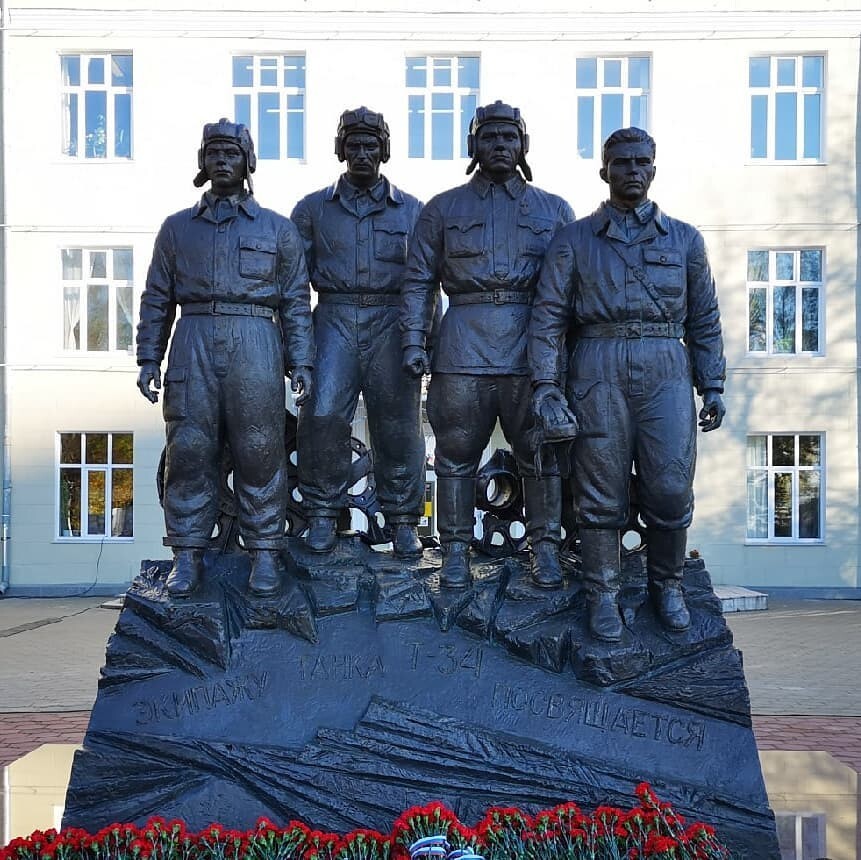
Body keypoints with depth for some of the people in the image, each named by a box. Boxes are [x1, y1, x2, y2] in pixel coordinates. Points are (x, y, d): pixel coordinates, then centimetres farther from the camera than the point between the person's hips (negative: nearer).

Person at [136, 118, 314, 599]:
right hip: (193, 345, 2)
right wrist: (150, 358, 6)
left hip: (255, 345, -1)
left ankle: (265, 553, 5)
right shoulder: (178, 228, 17)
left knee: (260, 451, -3)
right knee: (189, 450, -2)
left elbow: (297, 303, 9)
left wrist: (301, 363, 0)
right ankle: (188, 554, 6)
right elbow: (157, 299, 15)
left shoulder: (278, 229, 13)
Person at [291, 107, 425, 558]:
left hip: (391, 321, 0)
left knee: (398, 421, 0)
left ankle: (403, 521, 12)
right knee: (323, 413, -12)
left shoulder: (411, 211, 14)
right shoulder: (312, 209, 13)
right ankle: (322, 514, 2)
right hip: (334, 319, 0)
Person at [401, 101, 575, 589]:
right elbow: (420, 280, 11)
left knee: (540, 451, 1)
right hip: (464, 342, 0)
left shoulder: (554, 210, 15)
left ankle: (546, 548, 11)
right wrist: (414, 340, 1)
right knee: (457, 451, 1)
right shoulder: (444, 209, 14)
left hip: (533, 344, 0)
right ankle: (456, 549, 10)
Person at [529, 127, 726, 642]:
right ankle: (603, 594, 13)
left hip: (666, 371, 1)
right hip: (598, 371, -1)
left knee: (671, 486, -2)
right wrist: (546, 382, -5)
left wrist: (713, 386, 9)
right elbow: (548, 314, 5)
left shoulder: (684, 239, 15)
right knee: (601, 489, 1)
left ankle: (668, 585, 18)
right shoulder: (575, 240, 10)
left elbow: (704, 318, 15)